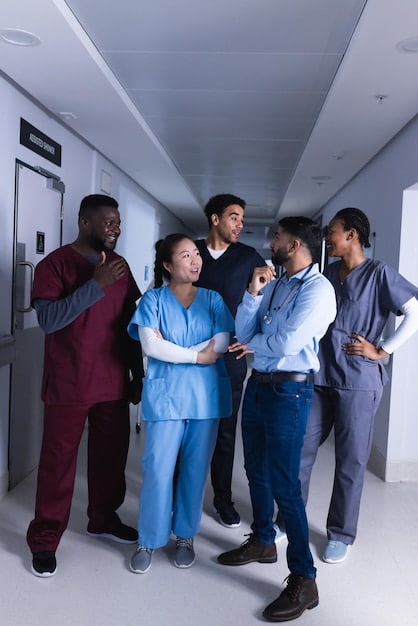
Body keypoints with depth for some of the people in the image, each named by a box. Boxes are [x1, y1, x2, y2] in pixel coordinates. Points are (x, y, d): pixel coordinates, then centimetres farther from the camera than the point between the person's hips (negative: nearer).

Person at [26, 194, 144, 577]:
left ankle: (104, 519, 34)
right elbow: (48, 320, -20)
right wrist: (96, 284, -26)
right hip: (68, 385, -5)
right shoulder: (54, 264, -8)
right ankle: (44, 538, 18)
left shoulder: (121, 266, 9)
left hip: (114, 383, 5)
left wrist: (138, 374, 13)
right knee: (58, 461, 4)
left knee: (111, 454, 14)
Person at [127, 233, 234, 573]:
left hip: (206, 396, 2)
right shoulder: (153, 299, 1)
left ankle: (185, 536, 27)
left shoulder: (213, 299, 7)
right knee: (158, 469, 0)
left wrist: (173, 351, -13)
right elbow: (150, 345, -11)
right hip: (165, 395, -2)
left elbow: (223, 342, -7)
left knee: (195, 469, 10)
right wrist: (197, 356, -13)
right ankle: (148, 541, 17)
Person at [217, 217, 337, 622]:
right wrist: (252, 292, -6)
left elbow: (287, 344, -21)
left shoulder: (317, 288, -13)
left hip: (289, 391, -8)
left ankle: (303, 580, 9)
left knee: (284, 484, -4)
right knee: (257, 470, 20)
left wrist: (255, 345, -2)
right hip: (257, 385, 8)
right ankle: (262, 541, 41)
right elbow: (243, 334, 5)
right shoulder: (273, 284, 9)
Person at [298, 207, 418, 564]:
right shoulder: (328, 273, 12)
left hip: (357, 382, -5)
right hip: (319, 377, 6)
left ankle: (341, 534, 23)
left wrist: (382, 351, -11)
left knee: (351, 461, 7)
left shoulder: (379, 273, -7)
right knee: (300, 450, 9)